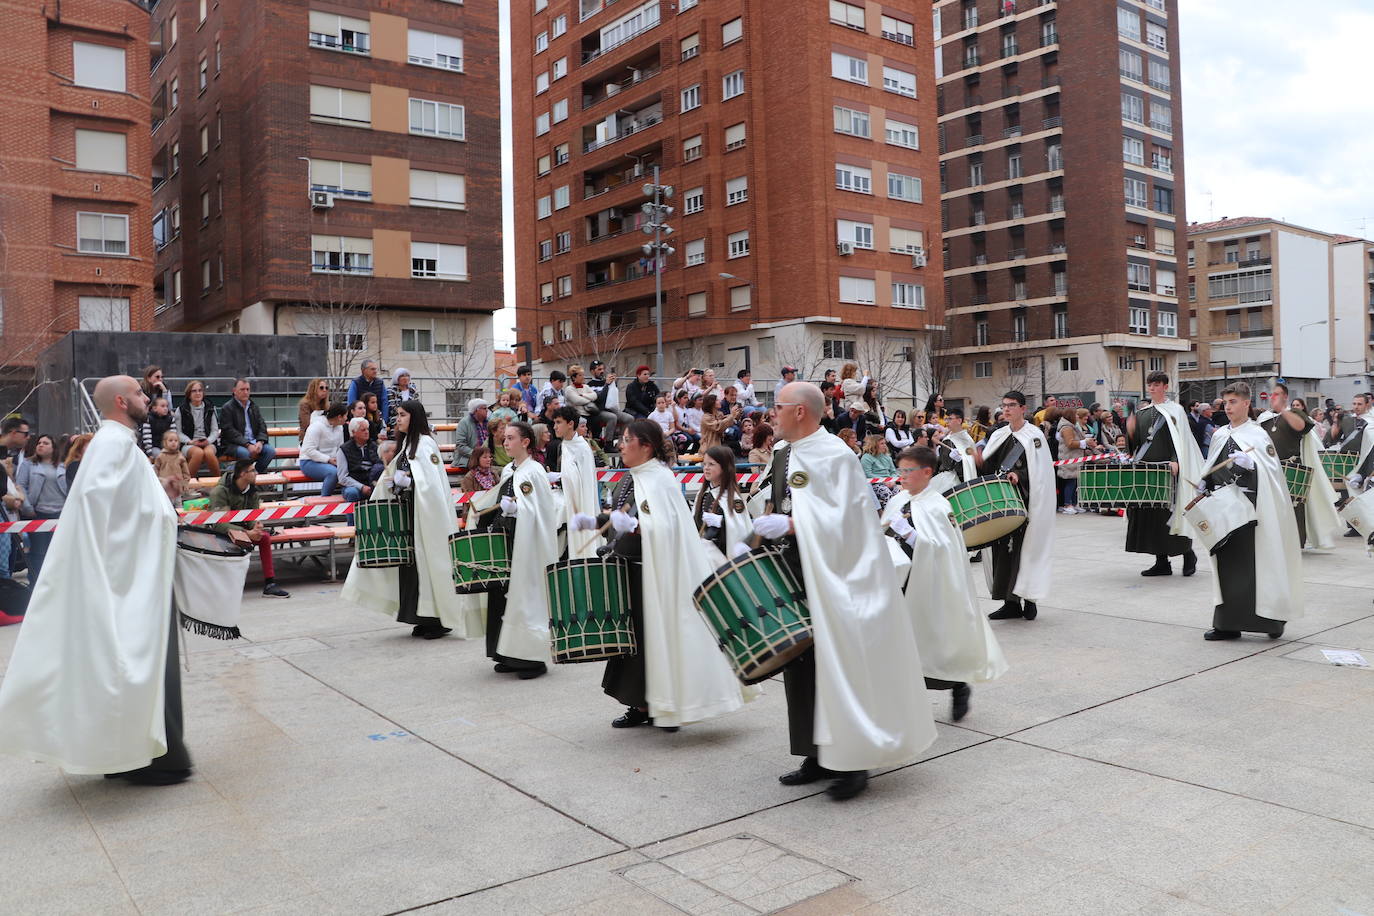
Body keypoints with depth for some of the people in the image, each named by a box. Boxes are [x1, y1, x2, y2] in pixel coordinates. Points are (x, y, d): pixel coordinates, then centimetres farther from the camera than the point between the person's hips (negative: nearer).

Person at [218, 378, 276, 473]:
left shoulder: (253, 407, 18)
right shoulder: (227, 408, -1)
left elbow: (262, 427, 13)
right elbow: (229, 431, -11)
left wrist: (260, 442, -9)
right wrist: (247, 445, -21)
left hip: (254, 443, 5)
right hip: (233, 444, -5)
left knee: (271, 451, -21)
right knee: (244, 452, -37)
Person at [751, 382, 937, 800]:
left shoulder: (835, 456, -12)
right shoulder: (783, 457, 12)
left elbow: (845, 517, -19)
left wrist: (790, 525, -22)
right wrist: (764, 532, 6)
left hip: (833, 578, -8)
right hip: (795, 574, 8)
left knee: (840, 664, -3)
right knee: (799, 663, 10)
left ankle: (853, 761, 9)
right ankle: (818, 755, 21)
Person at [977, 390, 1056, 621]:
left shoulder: (1034, 435, -3)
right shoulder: (998, 435, 14)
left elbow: (1039, 470, -9)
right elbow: (989, 468, 14)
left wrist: (1019, 475, -23)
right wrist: (980, 461, -6)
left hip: (1026, 502, -6)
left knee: (1024, 548, -6)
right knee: (1002, 549, 3)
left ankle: (1029, 599, 3)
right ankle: (1011, 602, 9)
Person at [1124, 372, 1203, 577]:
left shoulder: (1174, 410, 1)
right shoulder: (1141, 413, 15)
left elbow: (1181, 439, -8)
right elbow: (1135, 443, 15)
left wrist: (1175, 461, -22)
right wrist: (1131, 431, -5)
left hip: (1167, 469, -5)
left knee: (1169, 512, -6)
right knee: (1149, 514, 3)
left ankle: (1188, 555, 13)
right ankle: (1161, 562, 9)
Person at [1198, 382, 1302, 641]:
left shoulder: (1257, 435, -4)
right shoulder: (1220, 435, 13)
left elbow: (1272, 470, -12)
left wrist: (1251, 463, -29)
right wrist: (1203, 483, 5)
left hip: (1250, 508, -6)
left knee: (1254, 562, -6)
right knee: (1227, 562, 7)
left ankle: (1271, 618, 6)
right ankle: (1227, 623, 12)